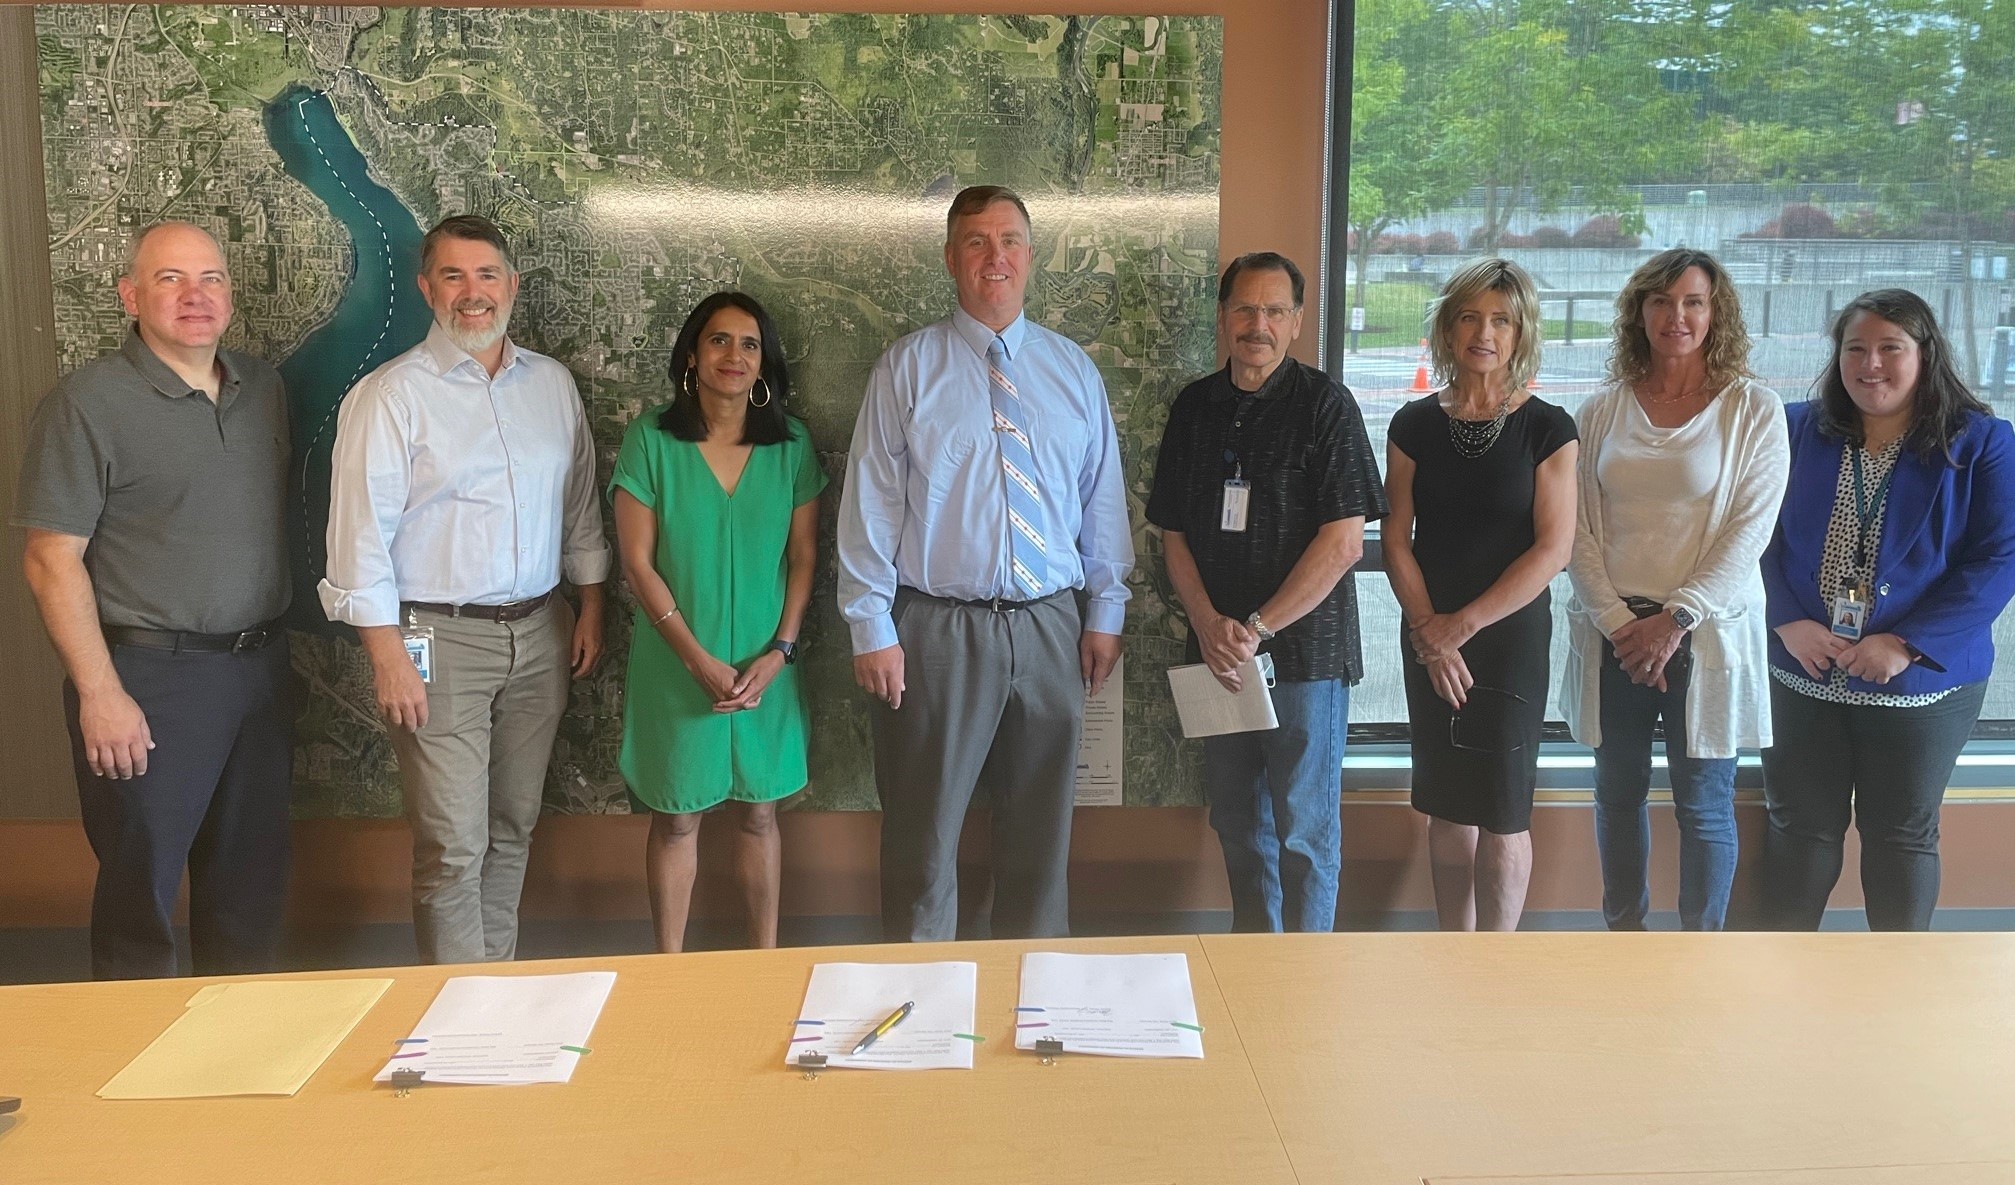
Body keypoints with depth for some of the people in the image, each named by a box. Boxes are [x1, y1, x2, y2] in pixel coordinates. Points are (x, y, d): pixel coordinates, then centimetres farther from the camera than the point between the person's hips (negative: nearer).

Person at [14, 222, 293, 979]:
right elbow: (52, 562, -12)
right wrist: (100, 692, -16)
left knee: (252, 881, 16)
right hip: (150, 677, -6)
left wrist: (274, 646, 10)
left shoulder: (263, 389, 8)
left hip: (259, 667, 6)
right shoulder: (87, 404, -10)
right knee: (141, 892, 5)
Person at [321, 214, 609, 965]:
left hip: (539, 634, 5)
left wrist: (590, 607, 11)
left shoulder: (553, 385, 9)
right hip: (439, 640, -5)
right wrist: (390, 659, -14)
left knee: (512, 828, 14)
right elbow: (362, 536, -10)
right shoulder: (391, 395, -7)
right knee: (453, 847, -4)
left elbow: (581, 508, 16)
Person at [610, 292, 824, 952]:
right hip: (675, 667, -2)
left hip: (767, 667, 2)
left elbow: (803, 557, 3)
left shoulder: (791, 446, 1)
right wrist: (700, 660, -13)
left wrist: (779, 653, -9)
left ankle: (766, 958, 26)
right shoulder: (650, 441, -6)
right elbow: (637, 563, -8)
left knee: (759, 813, 11)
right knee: (676, 817, 8)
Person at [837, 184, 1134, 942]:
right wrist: (872, 629, -8)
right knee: (924, 834, 6)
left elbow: (1103, 498, 10)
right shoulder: (908, 369, -1)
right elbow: (871, 503, -4)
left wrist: (1106, 612, 6)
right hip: (935, 630, -3)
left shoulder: (1073, 370, 8)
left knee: (1040, 831, 13)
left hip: (1049, 627, 3)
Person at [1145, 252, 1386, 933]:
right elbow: (1173, 535, 9)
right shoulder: (1195, 407, 10)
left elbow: (1344, 542, -12)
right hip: (1217, 654, 5)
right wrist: (1210, 625, -7)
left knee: (1305, 831, 2)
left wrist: (1257, 628, -15)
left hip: (1306, 652, -5)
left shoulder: (1325, 405, -5)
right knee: (1237, 825, 13)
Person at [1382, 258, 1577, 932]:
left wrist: (1463, 625, -12)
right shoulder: (1415, 425, 5)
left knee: (1501, 814, 0)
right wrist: (1429, 631, -9)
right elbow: (1396, 539, 3)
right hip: (1429, 641, 3)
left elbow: (1553, 549, -9)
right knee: (1447, 811, 9)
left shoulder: (1546, 429, -3)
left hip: (1512, 636, -3)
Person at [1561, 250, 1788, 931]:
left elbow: (1750, 532, -7)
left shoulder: (1754, 410, -1)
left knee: (1704, 803, 4)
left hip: (1706, 636, -3)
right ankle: (1624, 934, 26)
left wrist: (1675, 619, -14)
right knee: (1619, 793, 12)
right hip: (1612, 634, 3)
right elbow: (1577, 529, 2)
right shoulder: (1602, 412, 6)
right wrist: (1618, 621, -9)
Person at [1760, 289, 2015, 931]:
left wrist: (1908, 644, -19)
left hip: (1921, 683, -1)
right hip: (1802, 676, 2)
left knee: (1903, 832, 12)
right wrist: (1789, 623, -16)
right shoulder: (1799, 430, 2)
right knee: (1800, 824, 11)